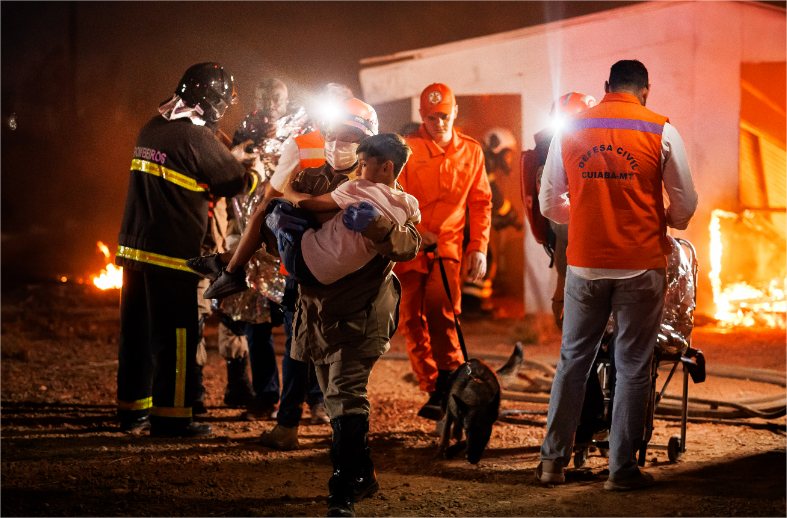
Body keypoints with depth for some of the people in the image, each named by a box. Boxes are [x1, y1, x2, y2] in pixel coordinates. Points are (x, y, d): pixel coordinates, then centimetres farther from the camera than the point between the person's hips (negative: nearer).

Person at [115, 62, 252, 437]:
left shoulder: (153, 128, 11)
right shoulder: (195, 137, -14)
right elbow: (235, 181, -5)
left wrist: (233, 156, 22)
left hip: (134, 247, 8)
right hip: (172, 251, -8)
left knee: (137, 329, 14)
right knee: (177, 335, -1)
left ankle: (132, 409, 22)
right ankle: (171, 416, 2)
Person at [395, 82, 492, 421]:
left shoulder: (471, 151, 10)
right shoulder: (406, 149, 1)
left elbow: (480, 202, 14)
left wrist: (478, 246, 6)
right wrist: (414, 228, -19)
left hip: (448, 244, 0)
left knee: (442, 306, -20)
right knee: (412, 317, -1)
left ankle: (448, 385, -12)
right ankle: (433, 389, 8)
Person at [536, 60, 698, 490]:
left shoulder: (569, 129, 2)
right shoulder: (661, 132, -4)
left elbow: (549, 203, 8)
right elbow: (685, 205, -1)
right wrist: (667, 221, 20)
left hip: (584, 265, 2)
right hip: (640, 267, -2)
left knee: (572, 359, 14)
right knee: (632, 366, 7)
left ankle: (553, 460, 16)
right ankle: (622, 468, 10)